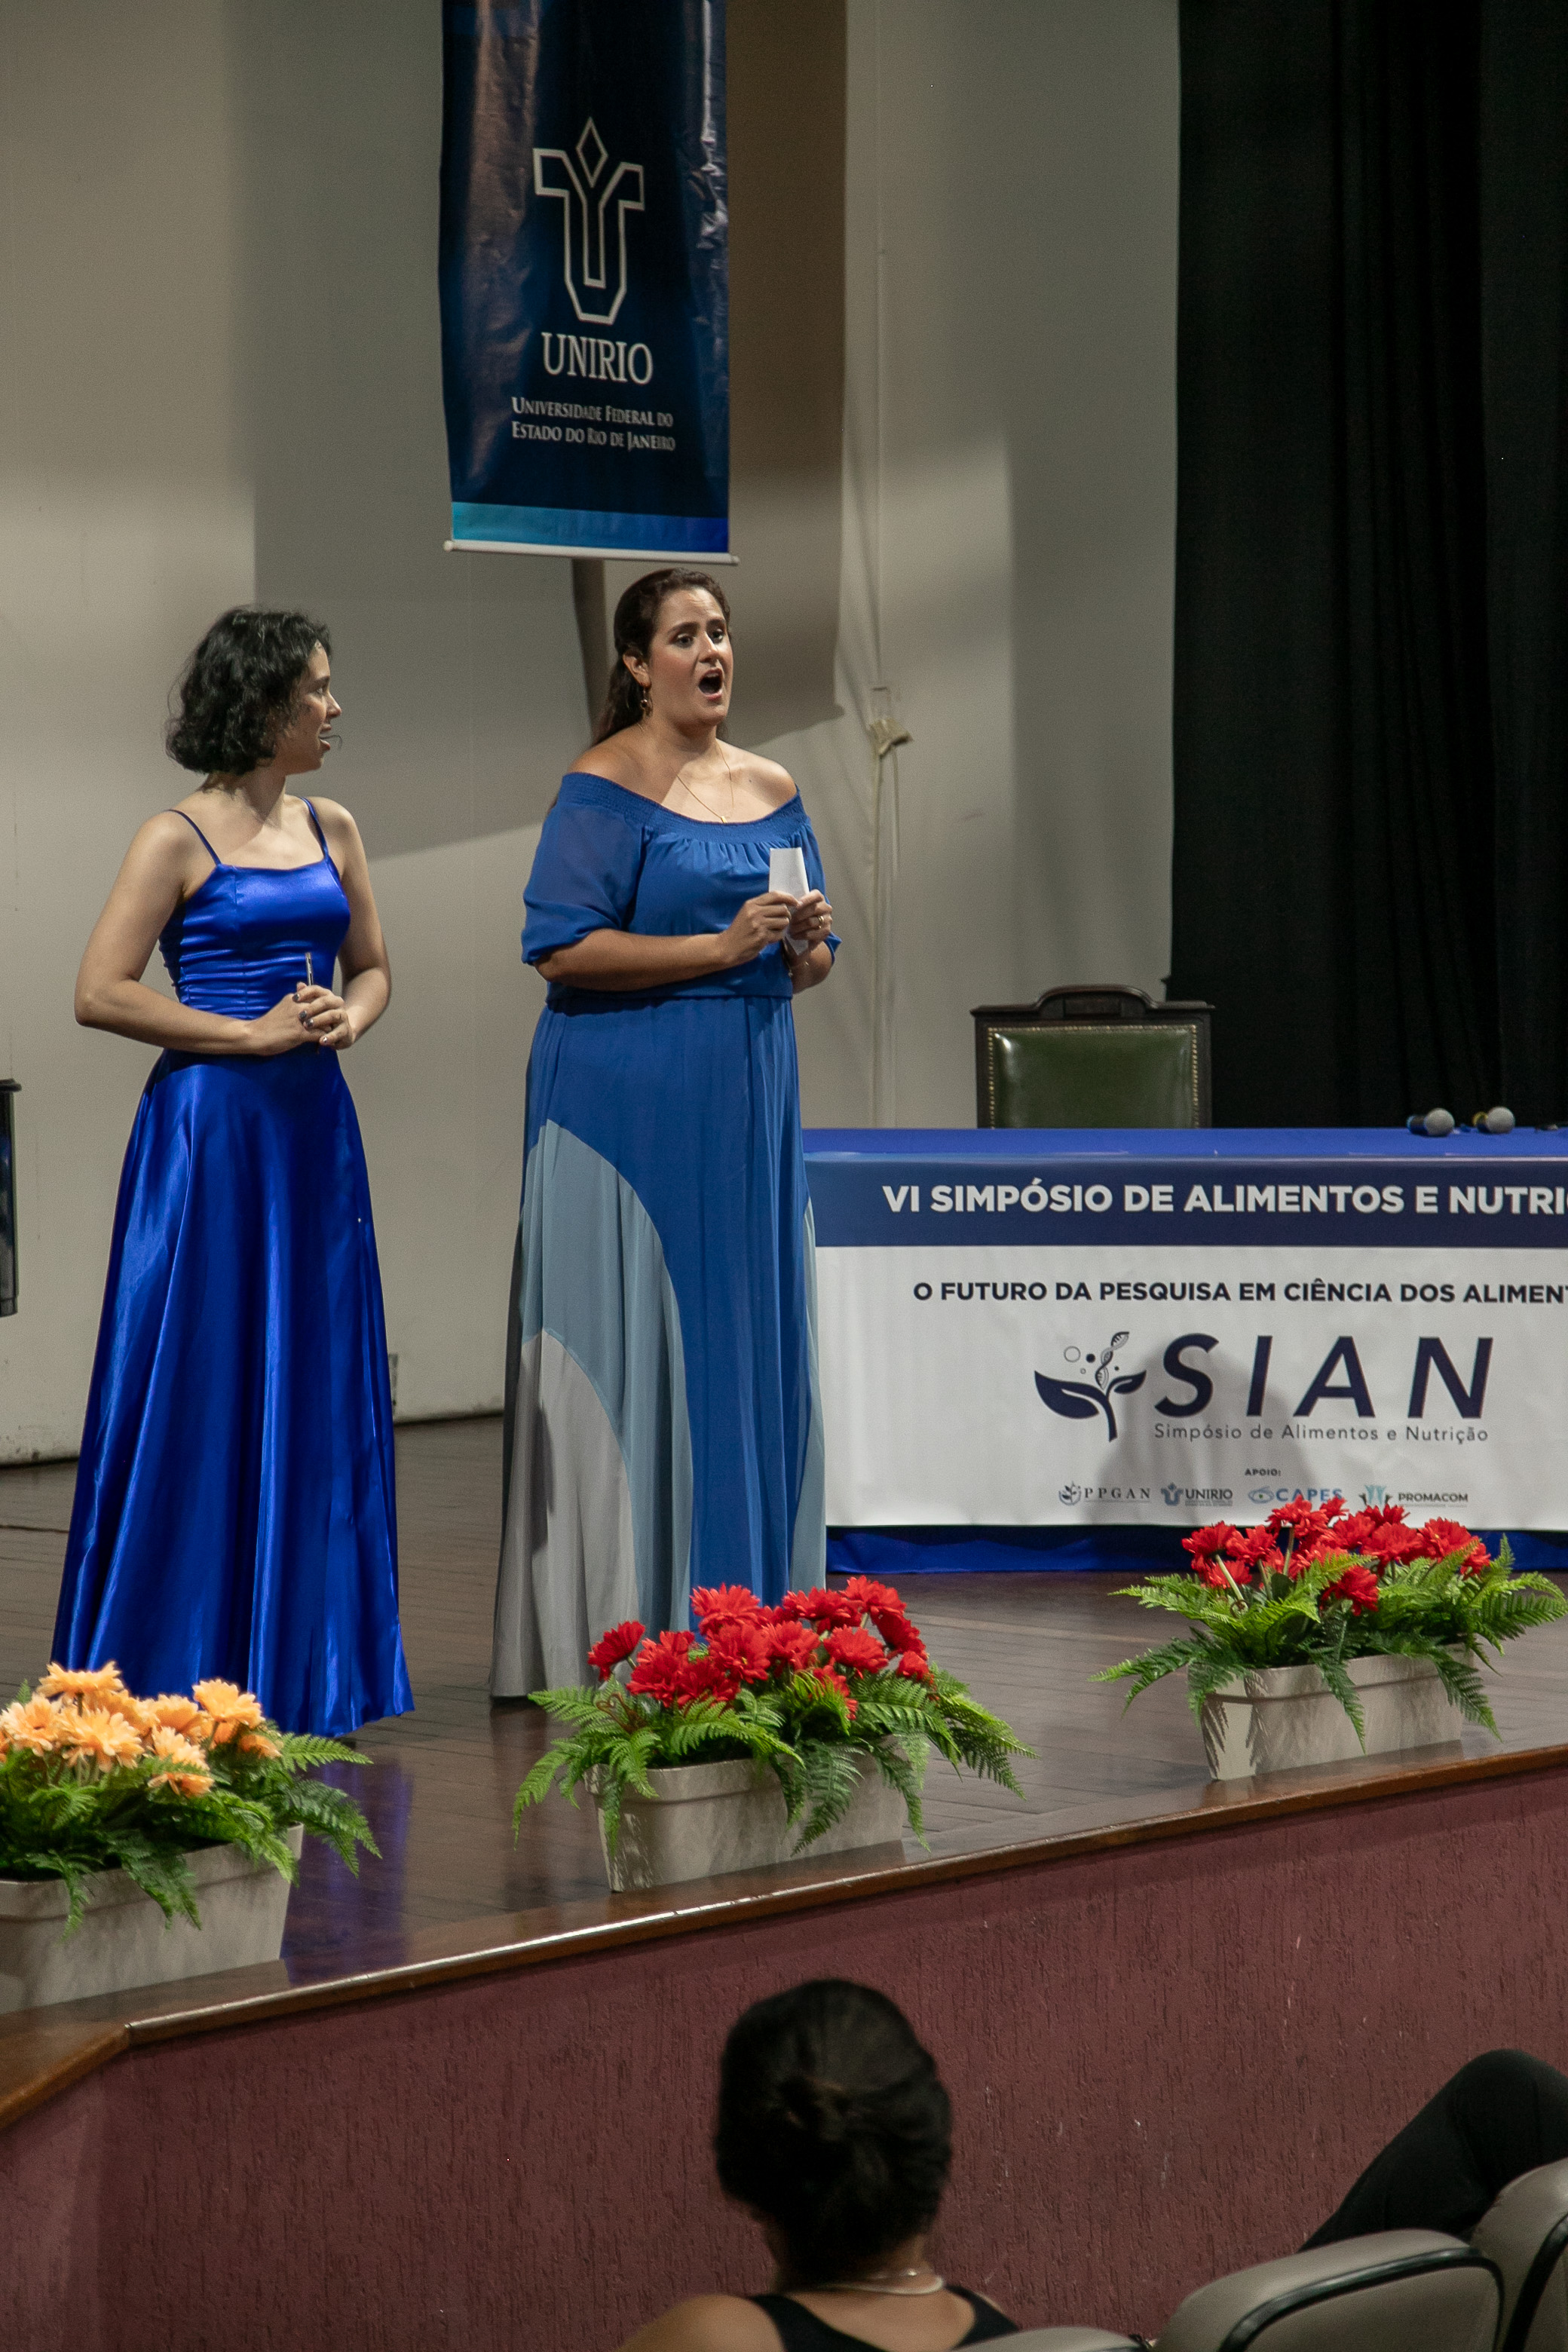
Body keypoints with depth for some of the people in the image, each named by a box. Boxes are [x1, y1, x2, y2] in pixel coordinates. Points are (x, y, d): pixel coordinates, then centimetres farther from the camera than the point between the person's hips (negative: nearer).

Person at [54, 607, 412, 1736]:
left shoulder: (332, 830, 11)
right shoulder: (181, 839, -7)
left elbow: (374, 966, 22)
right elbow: (101, 992, -12)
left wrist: (349, 1017, -1)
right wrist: (250, 1032, -14)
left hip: (313, 1127, 6)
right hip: (209, 1127, -6)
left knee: (318, 1382, 7)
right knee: (199, 1385, -3)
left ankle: (300, 1660, 15)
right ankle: (184, 1660, 5)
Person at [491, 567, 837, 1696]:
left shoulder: (773, 789, 13)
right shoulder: (606, 788, -6)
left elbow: (810, 964, 19)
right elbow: (563, 946, -15)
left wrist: (806, 943, -5)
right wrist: (717, 946, -18)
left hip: (748, 1098, 7)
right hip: (632, 1100, -6)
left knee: (751, 1338, 5)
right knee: (635, 1339, -6)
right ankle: (621, 1629, -4)